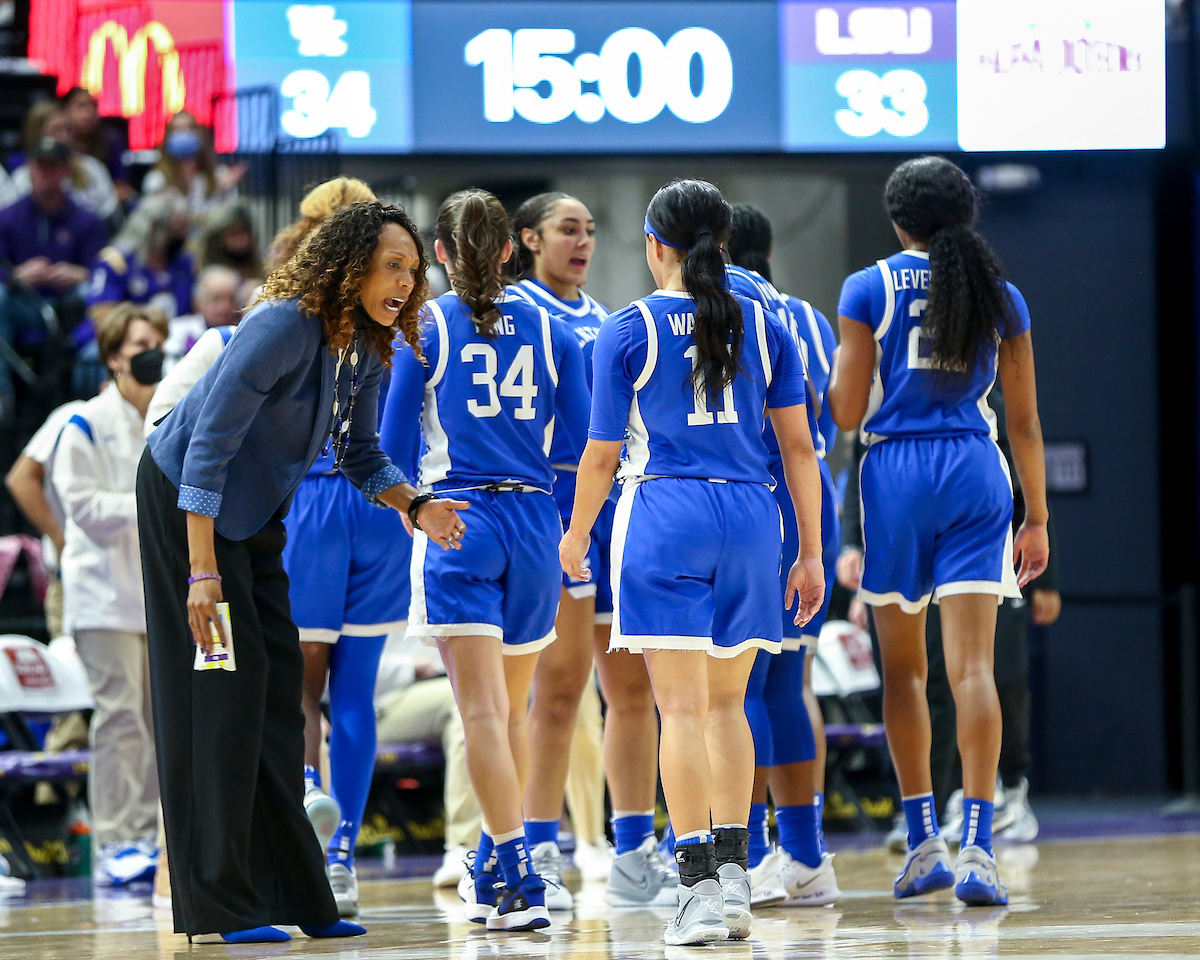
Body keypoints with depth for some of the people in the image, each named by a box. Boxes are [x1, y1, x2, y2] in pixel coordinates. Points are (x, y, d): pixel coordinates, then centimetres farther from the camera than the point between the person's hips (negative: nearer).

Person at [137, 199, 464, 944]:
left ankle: (294, 897, 10)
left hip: (256, 513, 8)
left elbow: (362, 455, 10)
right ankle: (223, 905, -9)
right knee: (221, 685, -11)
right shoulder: (283, 330, -28)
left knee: (277, 688, 6)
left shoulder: (367, 350, -3)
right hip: (186, 501, -8)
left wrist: (417, 506, -11)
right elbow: (208, 448, -29)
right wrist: (202, 571, -32)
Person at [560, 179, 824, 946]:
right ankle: (734, 873, 13)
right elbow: (799, 445, 6)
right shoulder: (765, 327, 7)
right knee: (726, 703, 16)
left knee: (682, 706, -4)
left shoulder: (629, 330, -1)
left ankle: (700, 886, -10)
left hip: (662, 516, -3)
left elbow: (602, 455, 1)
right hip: (750, 515, 3)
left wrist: (577, 537, 16)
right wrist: (811, 553, 11)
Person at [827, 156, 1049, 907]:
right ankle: (977, 845, -16)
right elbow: (1025, 421, 9)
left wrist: (829, 367, 19)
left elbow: (847, 412, -2)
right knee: (972, 665, -5)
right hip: (977, 477, 1)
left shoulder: (869, 290, 0)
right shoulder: (1001, 296, 7)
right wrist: (1038, 519, 15)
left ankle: (925, 843, 11)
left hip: (896, 476, -1)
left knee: (903, 668, 11)